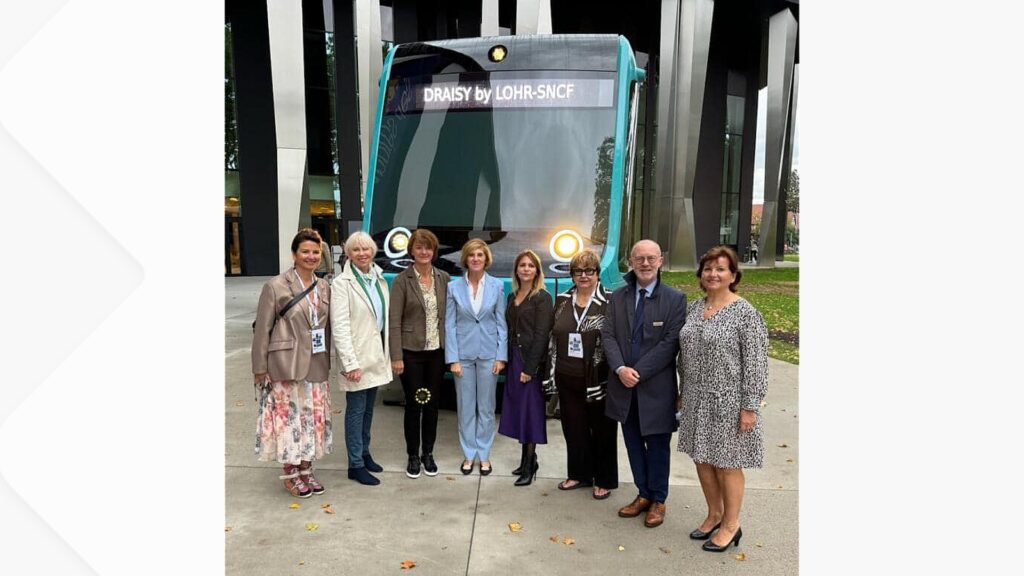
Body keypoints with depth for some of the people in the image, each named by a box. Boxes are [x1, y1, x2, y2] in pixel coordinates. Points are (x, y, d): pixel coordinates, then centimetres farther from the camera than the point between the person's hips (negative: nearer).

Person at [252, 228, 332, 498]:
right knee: (291, 418, 1)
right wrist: (260, 368, -9)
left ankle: (306, 470, 25)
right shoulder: (276, 286, -7)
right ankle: (290, 474, 16)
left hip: (317, 366, 5)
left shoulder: (324, 287, 8)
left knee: (313, 419, 11)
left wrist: (328, 361, 9)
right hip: (287, 366, -5)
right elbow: (262, 329, -7)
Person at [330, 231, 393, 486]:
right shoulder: (342, 283, -12)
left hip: (375, 354, 7)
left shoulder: (379, 279, 8)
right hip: (357, 356, -6)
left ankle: (364, 453, 30)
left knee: (368, 408, 17)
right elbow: (340, 327, -16)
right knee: (356, 410, 0)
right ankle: (355, 465, 10)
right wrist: (351, 363, -21)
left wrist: (385, 353, 8)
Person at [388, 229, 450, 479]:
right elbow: (394, 321, -9)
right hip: (411, 352, -3)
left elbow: (448, 315, 7)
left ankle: (428, 454, 27)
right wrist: (396, 357, -13)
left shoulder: (444, 279, 4)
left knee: (432, 404, 12)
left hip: (437, 351, 3)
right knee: (413, 405, 6)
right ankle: (413, 456, 21)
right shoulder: (402, 281, -7)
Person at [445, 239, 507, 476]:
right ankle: (469, 454, 22)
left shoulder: (496, 286, -1)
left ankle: (484, 454, 22)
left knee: (486, 406, 9)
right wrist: (453, 359, -6)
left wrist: (501, 356, -4)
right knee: (465, 406, 8)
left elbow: (501, 322, 2)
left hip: (488, 353, 0)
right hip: (463, 353, 0)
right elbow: (450, 324, -1)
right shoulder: (454, 287, -2)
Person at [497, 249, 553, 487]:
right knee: (517, 410, 10)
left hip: (532, 362, -6)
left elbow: (541, 335, -13)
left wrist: (530, 368, -16)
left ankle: (529, 466, 8)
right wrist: (507, 360, 4)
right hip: (514, 360, 7)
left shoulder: (542, 298, -8)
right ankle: (528, 459, 23)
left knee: (530, 412, 0)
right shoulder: (512, 297, 11)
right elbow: (509, 330, 12)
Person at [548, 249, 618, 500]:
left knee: (602, 431, 8)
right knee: (574, 429, 14)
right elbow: (554, 336, 14)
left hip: (598, 380, -4)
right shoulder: (562, 300, 8)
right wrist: (553, 370, 10)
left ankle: (604, 480, 24)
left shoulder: (610, 302, -7)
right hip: (568, 380, 5)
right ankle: (579, 474, 32)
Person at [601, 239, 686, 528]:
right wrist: (620, 369, -14)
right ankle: (643, 494, 30)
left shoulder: (675, 299, -5)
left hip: (656, 387, -4)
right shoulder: (618, 297, 7)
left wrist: (639, 372, -15)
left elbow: (670, 342, -11)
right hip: (624, 385, 4)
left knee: (657, 444, 9)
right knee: (633, 443, 14)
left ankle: (658, 500, 25)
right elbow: (607, 335, 2)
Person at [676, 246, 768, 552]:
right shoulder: (695, 307, 6)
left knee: (726, 464, 6)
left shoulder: (746, 313, -12)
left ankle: (731, 525, 25)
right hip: (696, 400, 6)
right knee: (702, 458, 15)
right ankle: (714, 514, 35)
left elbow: (755, 364, -13)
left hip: (727, 401, -6)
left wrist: (750, 407, -15)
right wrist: (683, 393, 14)